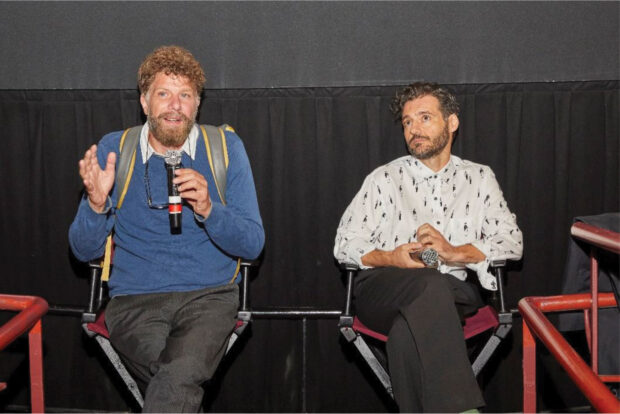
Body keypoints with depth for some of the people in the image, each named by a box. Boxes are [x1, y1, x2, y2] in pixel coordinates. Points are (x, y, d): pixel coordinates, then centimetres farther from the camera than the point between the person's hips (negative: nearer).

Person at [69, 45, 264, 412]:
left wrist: (207, 209, -16)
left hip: (209, 296, 0)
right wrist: (96, 203, -11)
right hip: (135, 300, 1)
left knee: (179, 376, -32)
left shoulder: (225, 147, 6)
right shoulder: (113, 149, 8)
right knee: (180, 381, -29)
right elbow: (85, 250, 9)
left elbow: (253, 244, 2)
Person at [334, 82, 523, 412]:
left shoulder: (479, 178, 20)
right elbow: (344, 243, 10)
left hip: (451, 293, 1)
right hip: (381, 290, 0)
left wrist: (456, 252, -8)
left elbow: (512, 242, 10)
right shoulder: (384, 178, 17)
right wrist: (390, 257, -11)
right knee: (430, 283, -37)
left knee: (408, 327, -37)